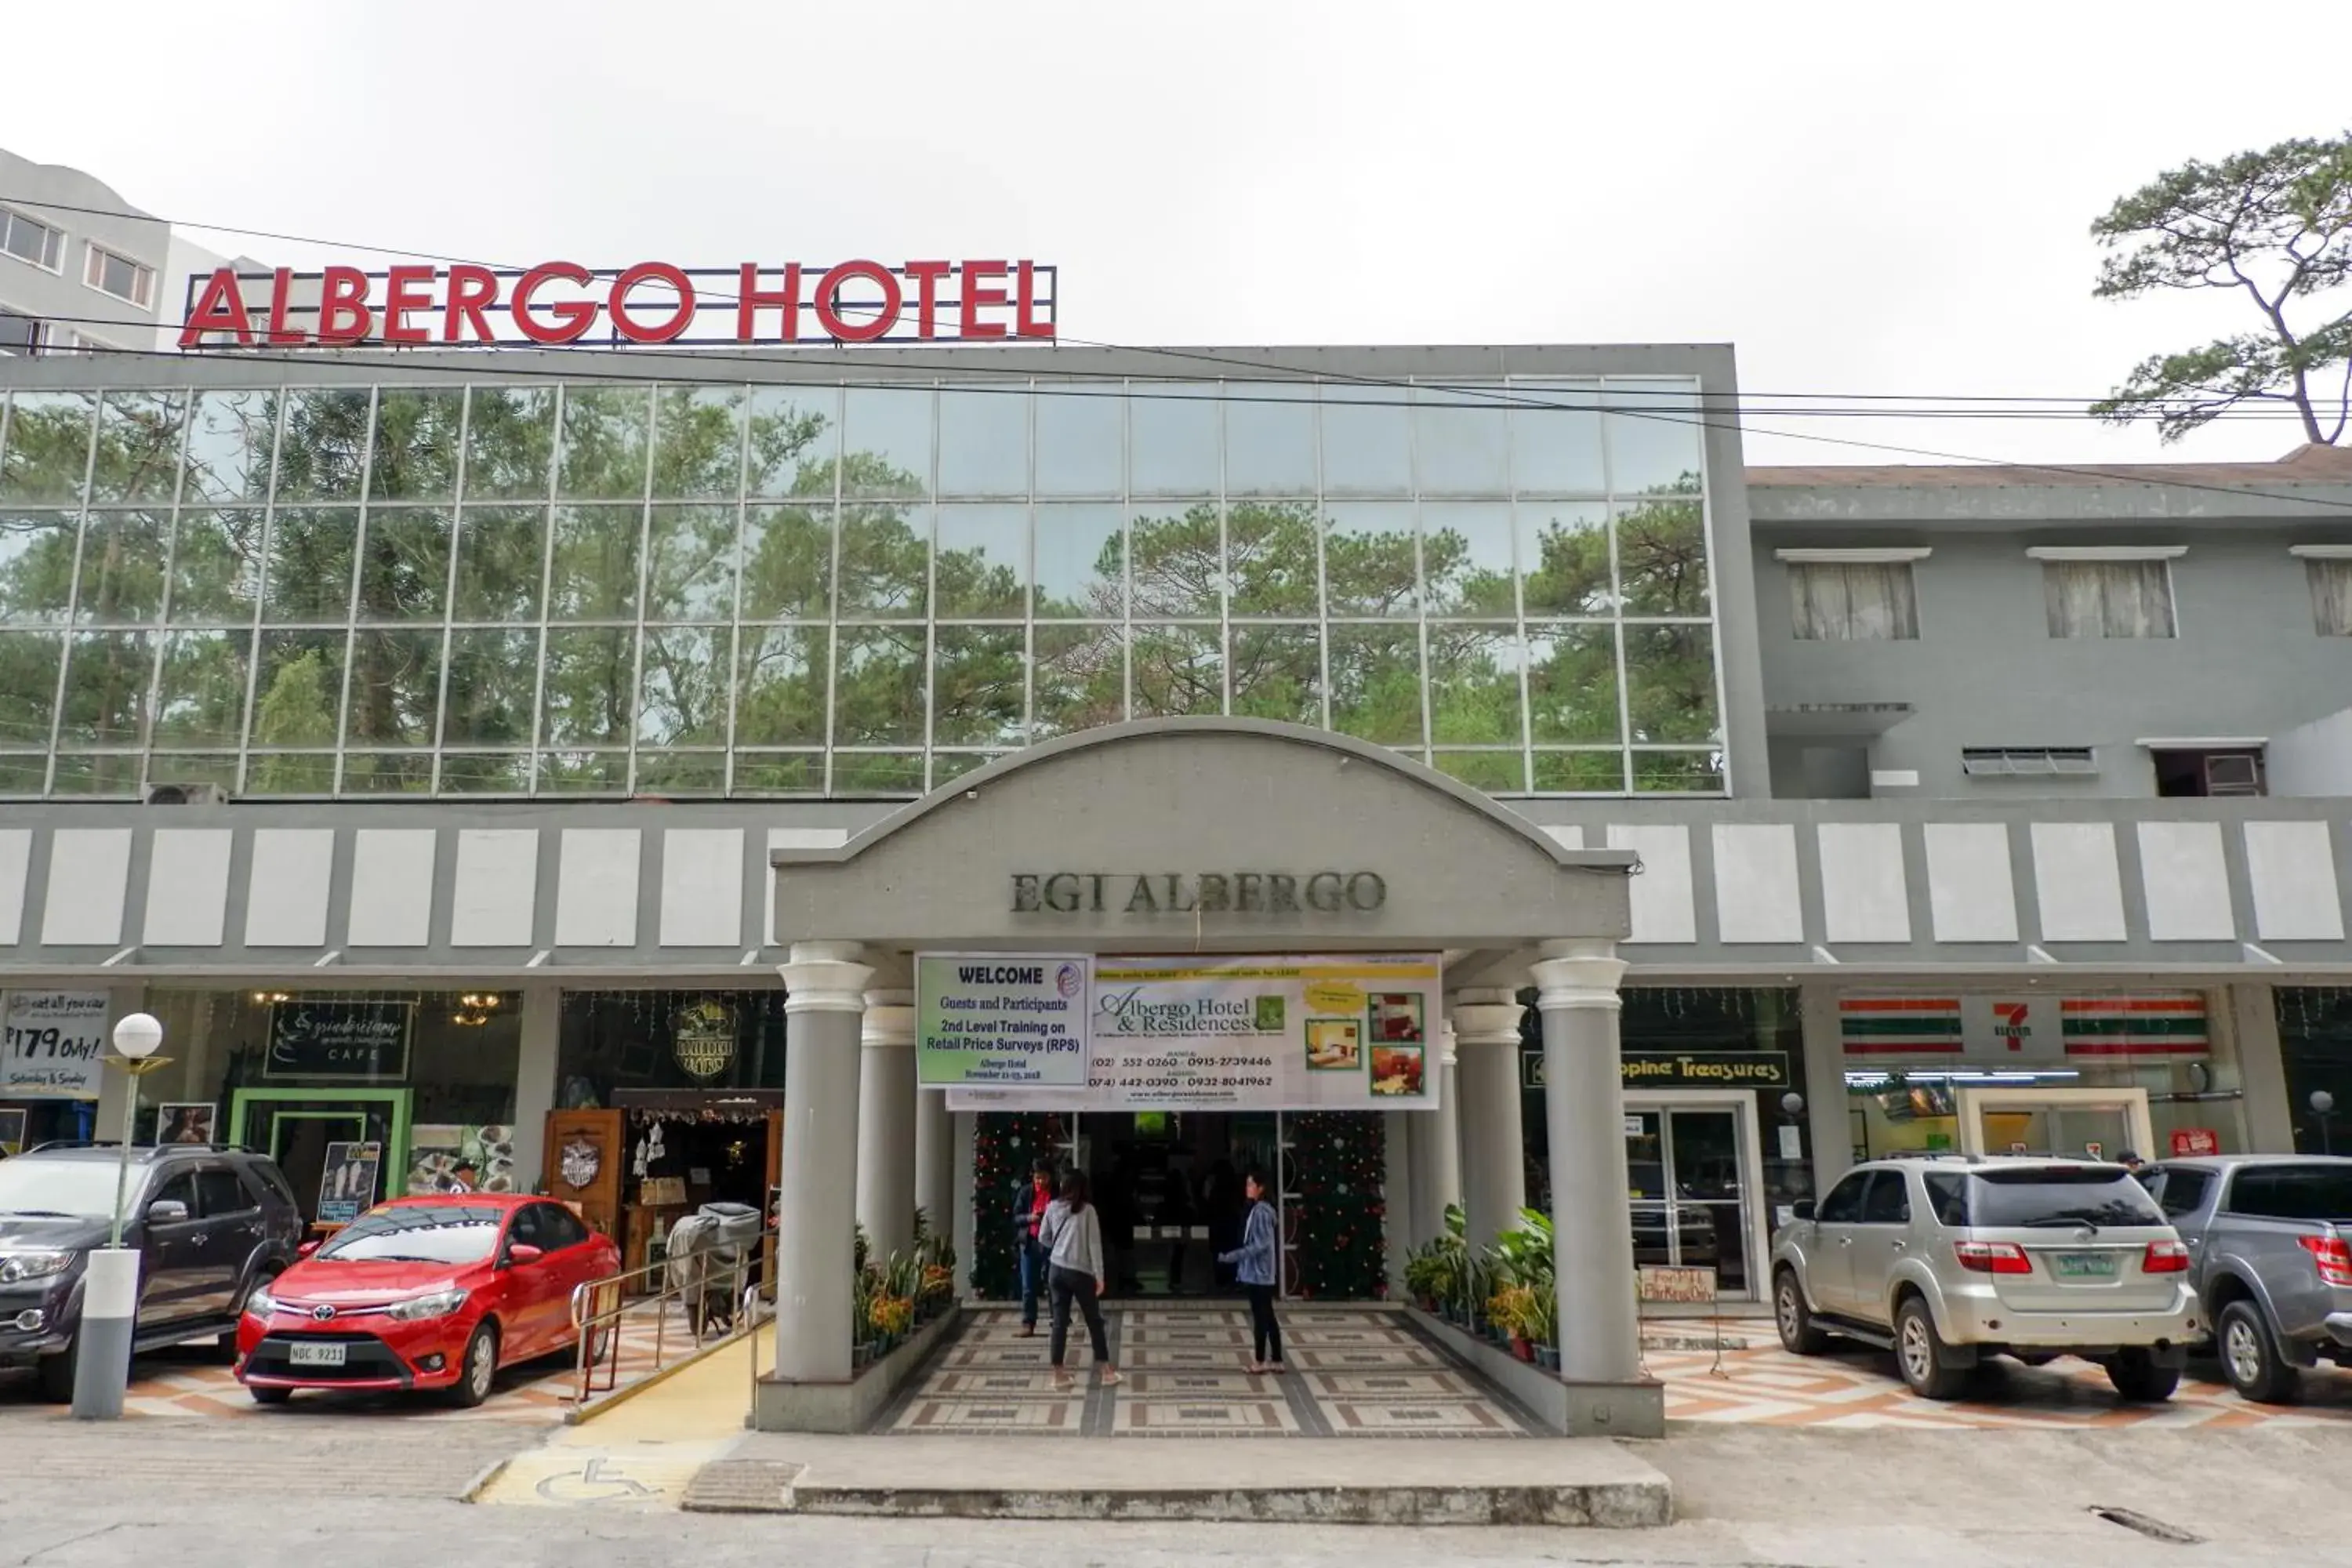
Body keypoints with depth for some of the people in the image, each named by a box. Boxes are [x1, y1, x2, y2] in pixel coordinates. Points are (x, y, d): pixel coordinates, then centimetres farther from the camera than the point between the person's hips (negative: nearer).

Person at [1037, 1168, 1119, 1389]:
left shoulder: (1053, 1208, 0)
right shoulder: (1087, 1210, -9)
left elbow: (1043, 1238, 10)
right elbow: (1094, 1245, -10)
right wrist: (1099, 1276, -7)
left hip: (1056, 1270, 3)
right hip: (1080, 1272, -3)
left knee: (1060, 1321, 9)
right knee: (1094, 1321, 9)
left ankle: (1058, 1374, 10)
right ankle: (1107, 1371, 14)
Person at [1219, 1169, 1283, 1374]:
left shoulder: (1260, 1212, -17)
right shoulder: (1259, 1210, 13)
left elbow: (1260, 1245, -22)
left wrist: (1232, 1256, -22)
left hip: (1258, 1273, -10)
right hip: (1259, 1273, 10)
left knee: (1260, 1318, -1)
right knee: (1267, 1318, 11)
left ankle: (1260, 1360, 7)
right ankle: (1276, 1360, 15)